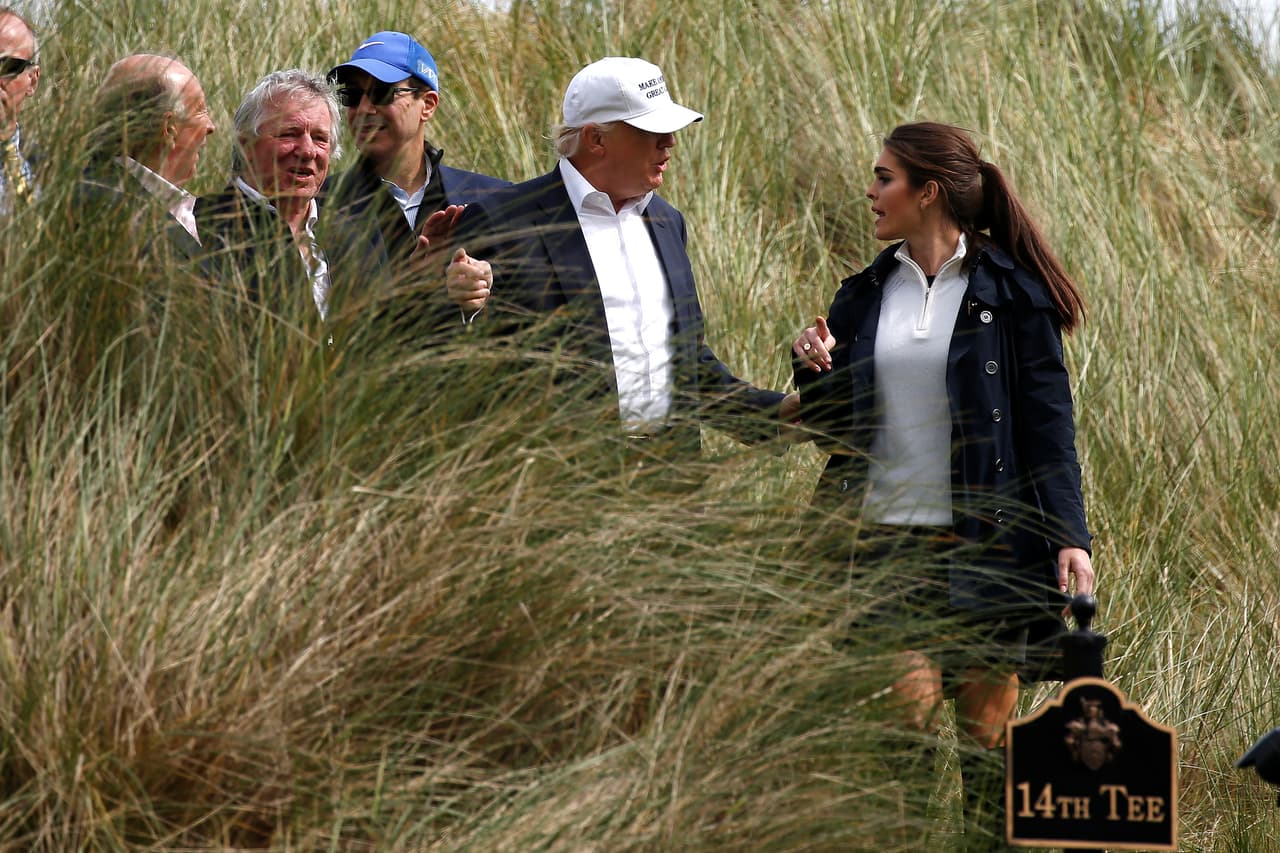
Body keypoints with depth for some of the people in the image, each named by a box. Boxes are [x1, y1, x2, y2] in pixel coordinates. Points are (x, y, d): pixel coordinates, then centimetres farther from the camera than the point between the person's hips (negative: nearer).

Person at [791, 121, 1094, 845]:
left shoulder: (1010, 294, -1)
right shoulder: (865, 296, 12)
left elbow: (1048, 420, -3)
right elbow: (831, 429, 15)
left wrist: (1070, 534, -12)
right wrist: (814, 370, -6)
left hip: (985, 541, -3)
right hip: (885, 538, 3)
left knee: (987, 724, 1)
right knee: (904, 712, -10)